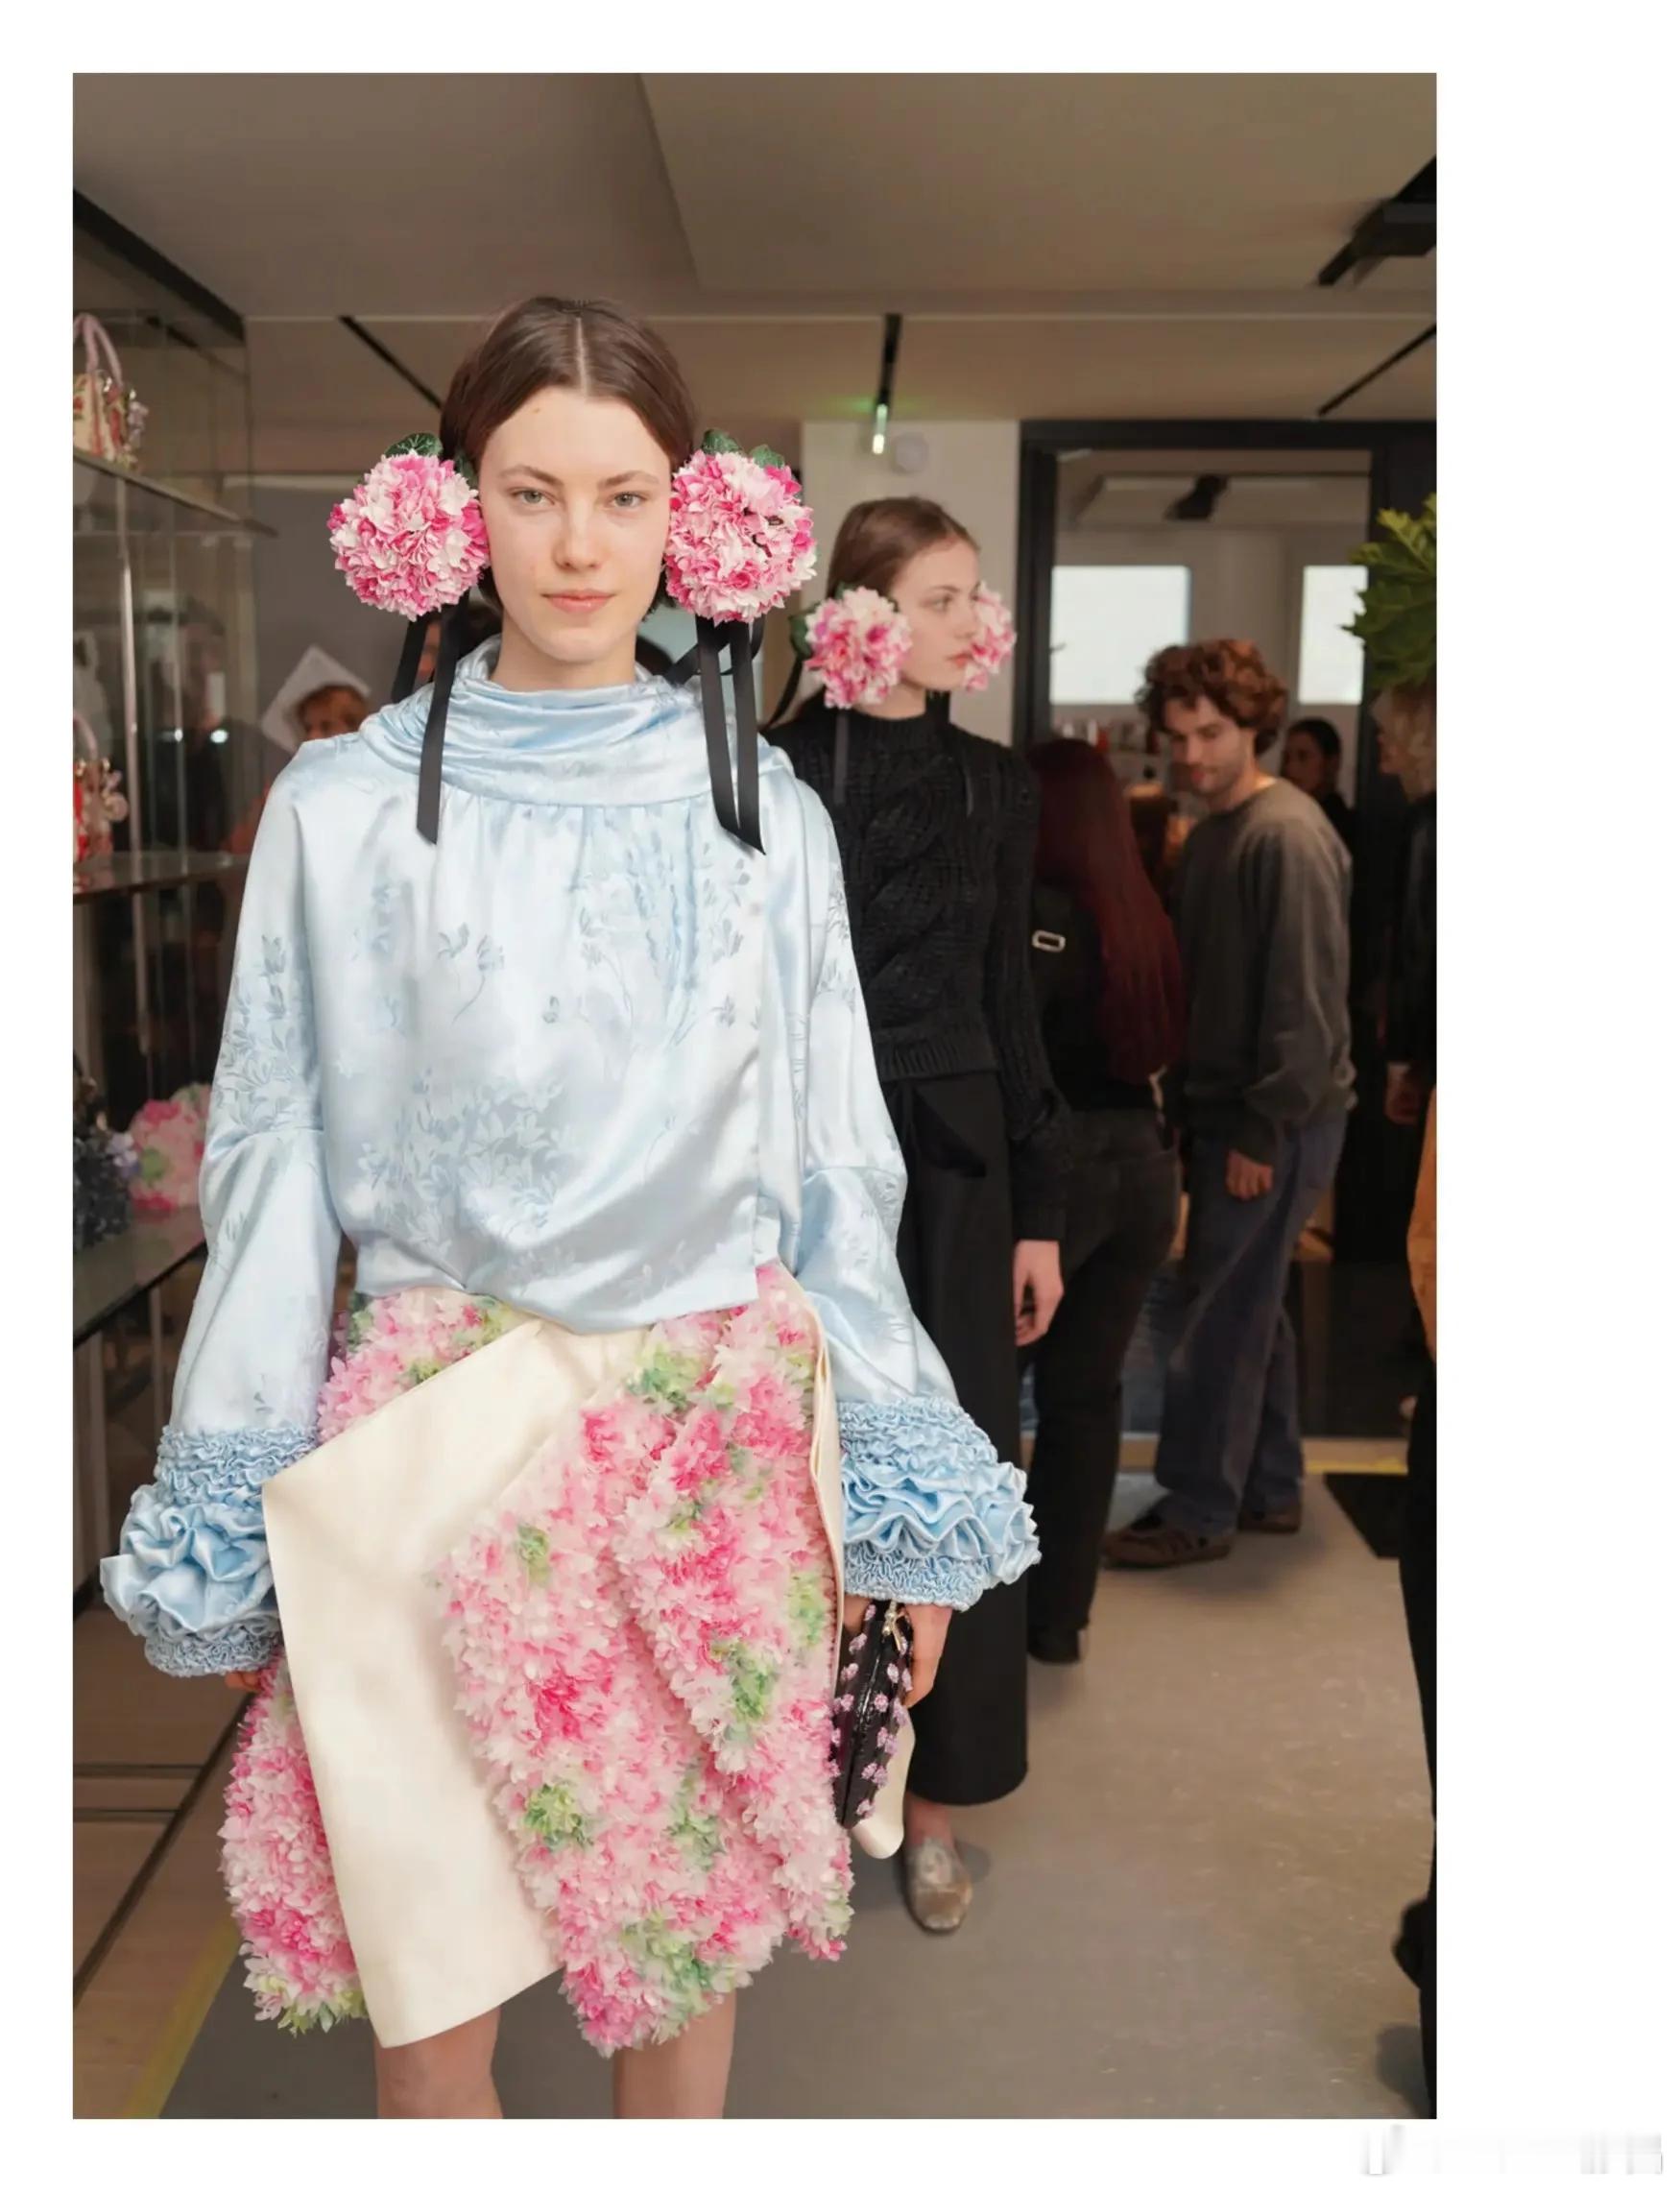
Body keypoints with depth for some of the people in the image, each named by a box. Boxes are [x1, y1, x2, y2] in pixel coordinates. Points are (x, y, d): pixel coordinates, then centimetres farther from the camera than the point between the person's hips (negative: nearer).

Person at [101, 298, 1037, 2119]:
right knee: (431, 1955, 8)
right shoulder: (347, 807, -2)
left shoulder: (764, 813, 3)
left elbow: (838, 1166, 6)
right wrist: (231, 1522, 1)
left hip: (719, 1443, 2)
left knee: (691, 1920, 14)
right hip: (437, 1439, -1)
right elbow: (273, 1165, 1)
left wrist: (901, 1497, 5)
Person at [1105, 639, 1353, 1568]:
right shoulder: (1212, 832, 12)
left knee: (1223, 1314, -2)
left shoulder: (1287, 835, -16)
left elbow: (1307, 1000, -20)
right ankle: (1267, 1487, 27)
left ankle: (1199, 1508, 9)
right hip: (1226, 1107, 9)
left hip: (1276, 1119, -9)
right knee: (1250, 1305, 15)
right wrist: (1198, 1109, 13)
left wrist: (1263, 1132, -19)